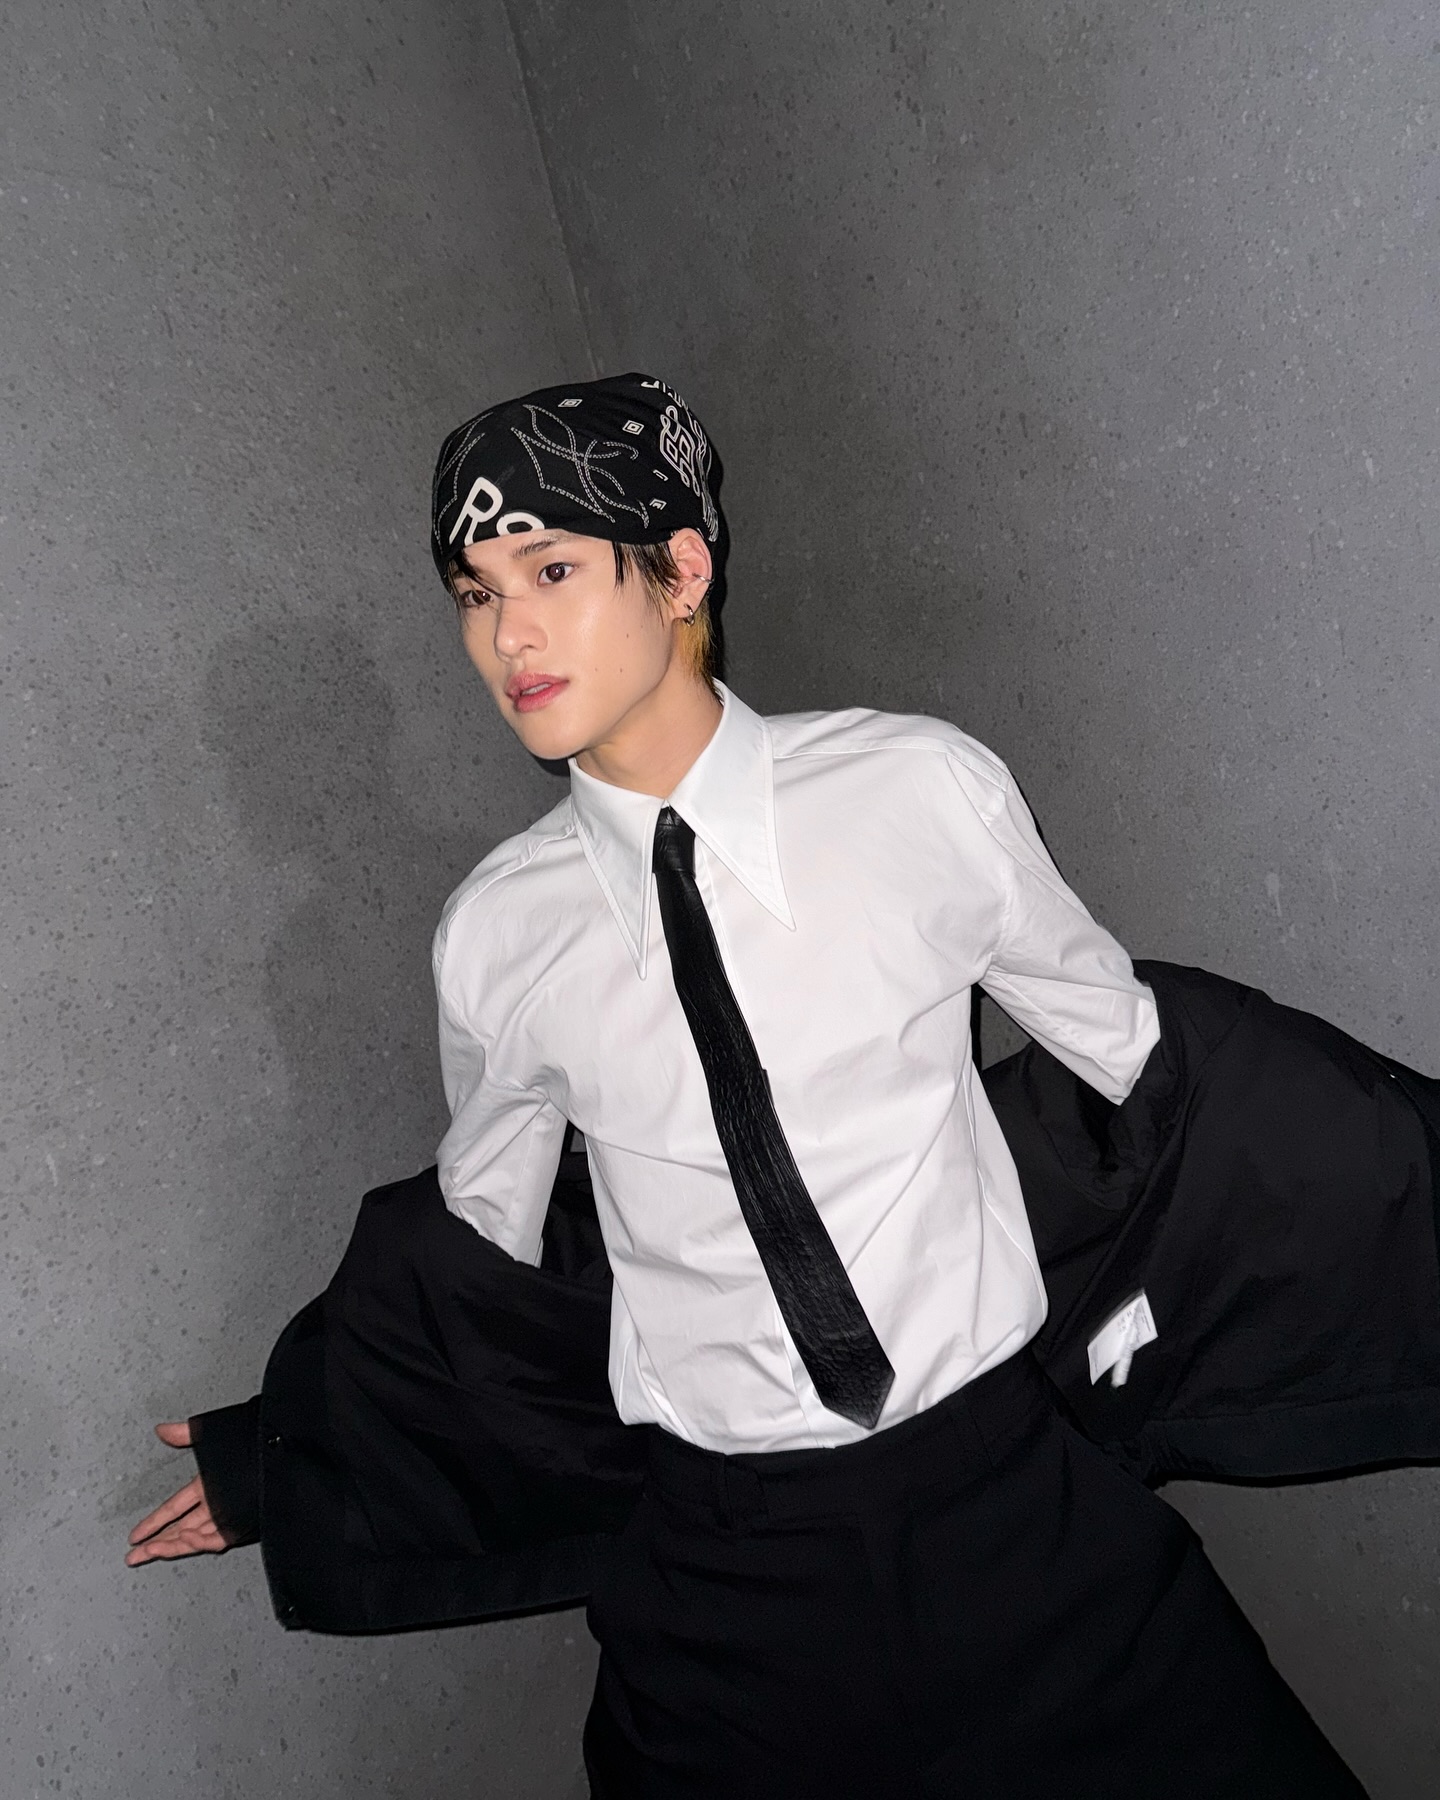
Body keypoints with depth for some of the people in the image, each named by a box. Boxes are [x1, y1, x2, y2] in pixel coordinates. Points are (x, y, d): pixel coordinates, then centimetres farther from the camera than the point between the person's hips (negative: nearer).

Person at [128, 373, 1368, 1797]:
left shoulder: (926, 792, -11)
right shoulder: (493, 934, -7)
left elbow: (1125, 1045, 4)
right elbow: (479, 1237, 10)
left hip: (1012, 1499, 0)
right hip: (724, 1566, 1)